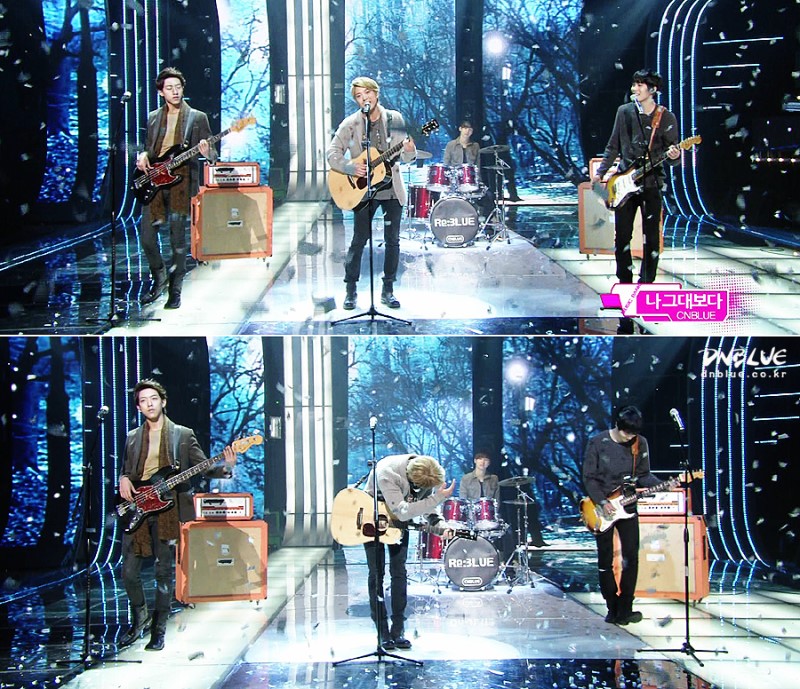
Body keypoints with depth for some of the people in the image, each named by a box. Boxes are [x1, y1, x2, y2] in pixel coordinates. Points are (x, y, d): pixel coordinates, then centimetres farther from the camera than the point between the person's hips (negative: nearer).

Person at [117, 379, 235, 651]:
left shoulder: (183, 435, 7)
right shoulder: (132, 438, 16)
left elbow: (204, 467, 4)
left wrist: (226, 468, -16)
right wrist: (123, 480, -1)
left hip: (167, 510, -3)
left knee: (164, 573, 0)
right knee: (129, 572, 0)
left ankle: (158, 631, 10)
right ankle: (139, 620, 23)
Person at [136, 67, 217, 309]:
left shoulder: (197, 118, 4)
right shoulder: (153, 118, 15)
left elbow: (212, 154, 3)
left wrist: (207, 153, -20)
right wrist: (142, 157, 0)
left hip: (181, 182, -3)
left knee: (178, 239, -3)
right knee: (146, 236, -1)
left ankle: (175, 291, 7)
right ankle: (159, 278, 23)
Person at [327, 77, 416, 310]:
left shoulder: (394, 119, 3)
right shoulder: (350, 124, -3)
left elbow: (404, 157, 4)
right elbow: (333, 154, -5)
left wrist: (409, 151, -19)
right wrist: (352, 168, -21)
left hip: (391, 188, 2)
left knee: (392, 240, 5)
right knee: (359, 240, -2)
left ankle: (388, 290, 14)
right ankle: (351, 290, 7)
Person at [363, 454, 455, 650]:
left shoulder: (428, 478, -20)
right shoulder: (387, 473, -39)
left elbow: (428, 512, -8)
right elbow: (402, 512, -43)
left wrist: (441, 527, -30)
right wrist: (439, 497, -45)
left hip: (398, 522, 4)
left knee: (399, 573, 0)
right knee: (376, 574, -4)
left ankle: (398, 631, 6)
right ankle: (383, 633, 2)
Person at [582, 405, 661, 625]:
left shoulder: (640, 443, 1)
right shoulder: (597, 443, -9)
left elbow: (643, 475, 6)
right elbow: (589, 478, -7)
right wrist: (602, 503, -17)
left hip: (627, 506, 2)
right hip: (602, 508, -2)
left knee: (631, 557, -4)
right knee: (605, 561, 3)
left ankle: (624, 609, 2)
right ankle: (613, 608, 13)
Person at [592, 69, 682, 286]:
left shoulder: (666, 118, -1)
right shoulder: (624, 112, 5)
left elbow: (671, 157, 0)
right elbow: (613, 146, 13)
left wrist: (674, 156, -22)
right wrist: (601, 172, 9)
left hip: (652, 182, -2)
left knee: (652, 236, 0)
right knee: (622, 234, 2)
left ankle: (647, 282, 10)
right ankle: (625, 281, 13)